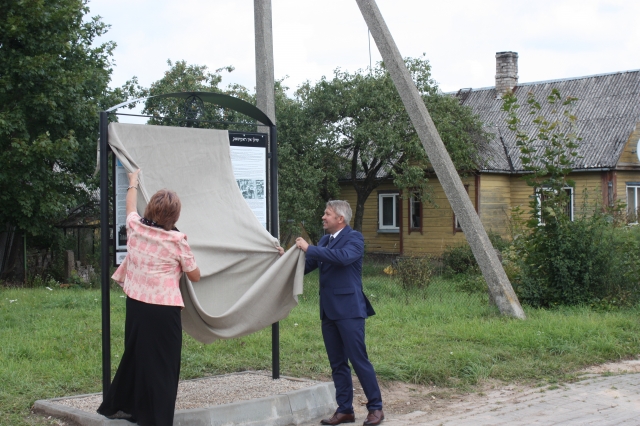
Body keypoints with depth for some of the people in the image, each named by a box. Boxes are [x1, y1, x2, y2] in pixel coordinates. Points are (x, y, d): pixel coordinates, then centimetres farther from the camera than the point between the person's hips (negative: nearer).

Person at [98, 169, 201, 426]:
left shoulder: (135, 227, 1)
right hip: (164, 309, -6)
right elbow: (195, 276, 1)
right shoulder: (177, 241, -10)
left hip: (136, 305, 6)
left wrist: (133, 183, 43)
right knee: (163, 364, 3)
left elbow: (131, 207, 26)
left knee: (135, 355, 22)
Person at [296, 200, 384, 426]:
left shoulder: (354, 238, -6)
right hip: (329, 311, 8)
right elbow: (306, 266, 19)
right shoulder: (325, 240, 16)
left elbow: (343, 257, -27)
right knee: (337, 363, 10)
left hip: (349, 310, -8)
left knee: (359, 359, -5)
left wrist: (309, 248, -23)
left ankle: (375, 408, 5)